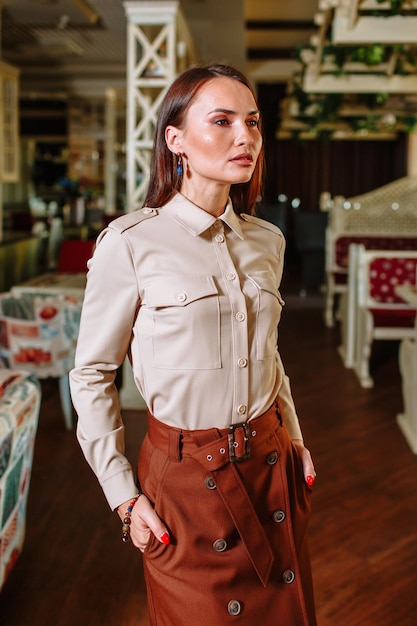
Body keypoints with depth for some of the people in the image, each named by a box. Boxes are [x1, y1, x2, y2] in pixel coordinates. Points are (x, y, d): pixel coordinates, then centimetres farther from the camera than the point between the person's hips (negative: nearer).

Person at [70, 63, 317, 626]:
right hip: (186, 474, -5)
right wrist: (124, 495, -8)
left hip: (271, 463, 5)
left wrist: (294, 437, 13)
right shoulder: (130, 242, -14)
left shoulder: (267, 240, 3)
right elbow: (92, 374, -8)